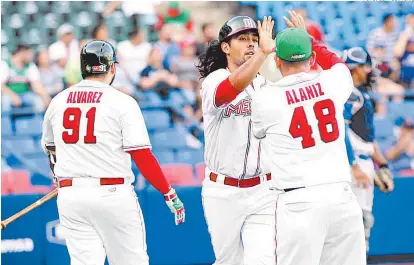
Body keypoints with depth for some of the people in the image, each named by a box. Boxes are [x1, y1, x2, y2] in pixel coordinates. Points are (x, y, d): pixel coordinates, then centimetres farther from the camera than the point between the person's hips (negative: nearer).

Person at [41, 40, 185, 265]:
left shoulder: (58, 101, 9)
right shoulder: (122, 102, -5)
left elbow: (50, 148, 24)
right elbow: (142, 157, -10)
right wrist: (170, 194, -2)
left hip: (69, 194, 4)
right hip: (112, 194, -4)